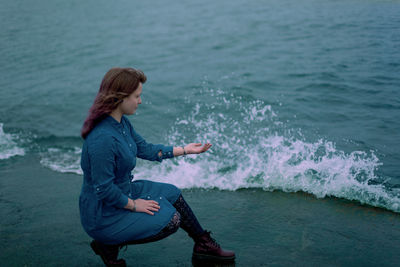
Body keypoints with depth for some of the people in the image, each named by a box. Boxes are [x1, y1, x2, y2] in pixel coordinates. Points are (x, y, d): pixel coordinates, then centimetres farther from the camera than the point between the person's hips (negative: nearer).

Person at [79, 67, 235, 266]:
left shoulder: (121, 122, -2)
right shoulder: (103, 138, -32)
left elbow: (145, 149, 11)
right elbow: (104, 189, -28)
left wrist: (185, 150, 12)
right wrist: (133, 205, -14)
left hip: (123, 191, 10)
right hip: (103, 216, -10)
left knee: (171, 193, 16)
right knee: (170, 220, -9)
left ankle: (204, 244, 31)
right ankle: (109, 244, 2)